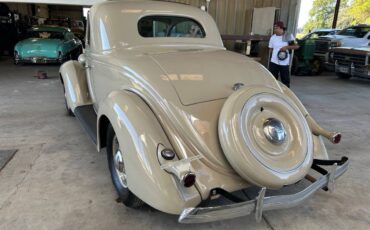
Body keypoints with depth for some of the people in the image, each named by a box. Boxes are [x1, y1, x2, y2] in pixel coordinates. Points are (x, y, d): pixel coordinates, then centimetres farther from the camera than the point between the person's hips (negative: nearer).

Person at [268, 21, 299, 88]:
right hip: (274, 62, 2)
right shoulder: (272, 37, 6)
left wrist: (287, 47, -15)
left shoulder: (289, 36, -1)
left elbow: (297, 46, -1)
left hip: (284, 63, -1)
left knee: (285, 80, 6)